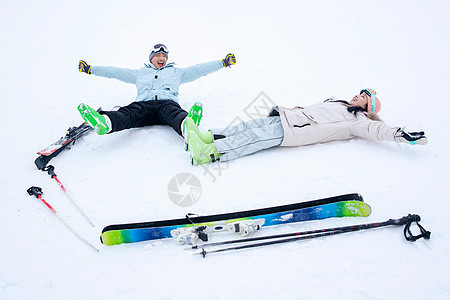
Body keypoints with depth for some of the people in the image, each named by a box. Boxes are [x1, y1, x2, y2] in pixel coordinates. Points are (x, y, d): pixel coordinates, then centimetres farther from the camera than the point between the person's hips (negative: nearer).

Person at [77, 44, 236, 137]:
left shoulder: (176, 72, 35)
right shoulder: (140, 73, 37)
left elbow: (199, 69, 29)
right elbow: (116, 72, 35)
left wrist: (223, 62, 22)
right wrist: (90, 69, 31)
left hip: (167, 102, -1)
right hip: (143, 104, 1)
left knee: (174, 113, -39)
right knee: (127, 114, -34)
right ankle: (104, 122, -65)